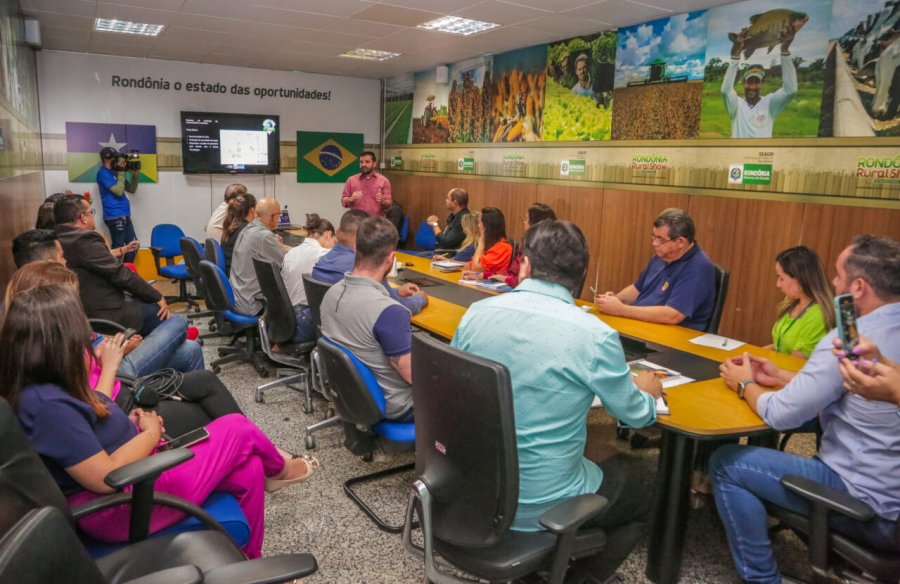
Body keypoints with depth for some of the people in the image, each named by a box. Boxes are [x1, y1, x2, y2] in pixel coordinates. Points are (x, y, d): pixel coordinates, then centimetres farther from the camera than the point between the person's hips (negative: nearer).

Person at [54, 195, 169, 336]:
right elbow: (119, 274, -19)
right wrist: (157, 297, -11)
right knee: (157, 309, 1)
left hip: (80, 310, 10)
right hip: (102, 313, -10)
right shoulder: (85, 241, -22)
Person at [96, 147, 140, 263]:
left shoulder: (114, 172, 17)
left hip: (124, 215, 9)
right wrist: (122, 173, -12)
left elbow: (132, 189, 18)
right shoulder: (104, 173, -9)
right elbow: (119, 191, -19)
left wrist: (135, 174, 6)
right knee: (118, 248, -5)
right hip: (115, 216, -9)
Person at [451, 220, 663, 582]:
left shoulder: (477, 313, -9)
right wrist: (647, 390, 20)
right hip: (540, 504, -5)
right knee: (640, 504, 24)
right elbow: (637, 416, -4)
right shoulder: (595, 336, -20)